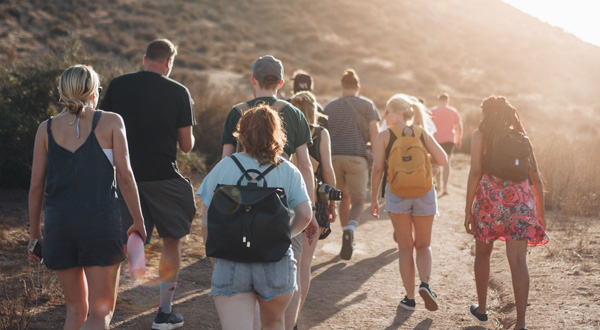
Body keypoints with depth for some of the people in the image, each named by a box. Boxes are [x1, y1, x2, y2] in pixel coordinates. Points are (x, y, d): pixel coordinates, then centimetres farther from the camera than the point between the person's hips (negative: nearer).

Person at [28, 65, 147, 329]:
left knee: (76, 309, 19)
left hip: (58, 225, 3)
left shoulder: (46, 128, 7)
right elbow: (125, 176, -5)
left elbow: (36, 185, 6)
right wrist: (139, 221, 5)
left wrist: (34, 233, 15)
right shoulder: (111, 122, 0)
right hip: (101, 222, -3)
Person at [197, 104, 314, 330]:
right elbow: (305, 214, -9)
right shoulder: (288, 171, 0)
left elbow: (206, 224, -2)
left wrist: (216, 257, 13)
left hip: (230, 266, -1)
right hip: (276, 265, 1)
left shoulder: (223, 168, 0)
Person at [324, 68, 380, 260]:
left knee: (344, 198, 17)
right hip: (356, 157, -3)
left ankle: (347, 237, 17)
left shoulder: (330, 106, 15)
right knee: (358, 201, 4)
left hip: (334, 157, 3)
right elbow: (374, 134, -1)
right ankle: (350, 229, -24)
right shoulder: (367, 105, 7)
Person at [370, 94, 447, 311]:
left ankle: (410, 298, 11)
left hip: (397, 194, -1)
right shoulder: (422, 133, 3)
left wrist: (373, 199, 0)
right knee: (423, 245, 16)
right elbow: (442, 160, -4)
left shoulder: (384, 137, -3)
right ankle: (425, 283, -9)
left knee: (405, 247, 11)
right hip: (424, 193, 1)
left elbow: (378, 169, -7)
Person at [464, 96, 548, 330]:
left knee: (482, 253, 20)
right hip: (520, 203, 2)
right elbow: (536, 178, 11)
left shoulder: (481, 136, 3)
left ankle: (481, 309, 32)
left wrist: (468, 209, -4)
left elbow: (475, 173, -7)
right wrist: (540, 214, 17)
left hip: (489, 199, -2)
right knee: (518, 261, -3)